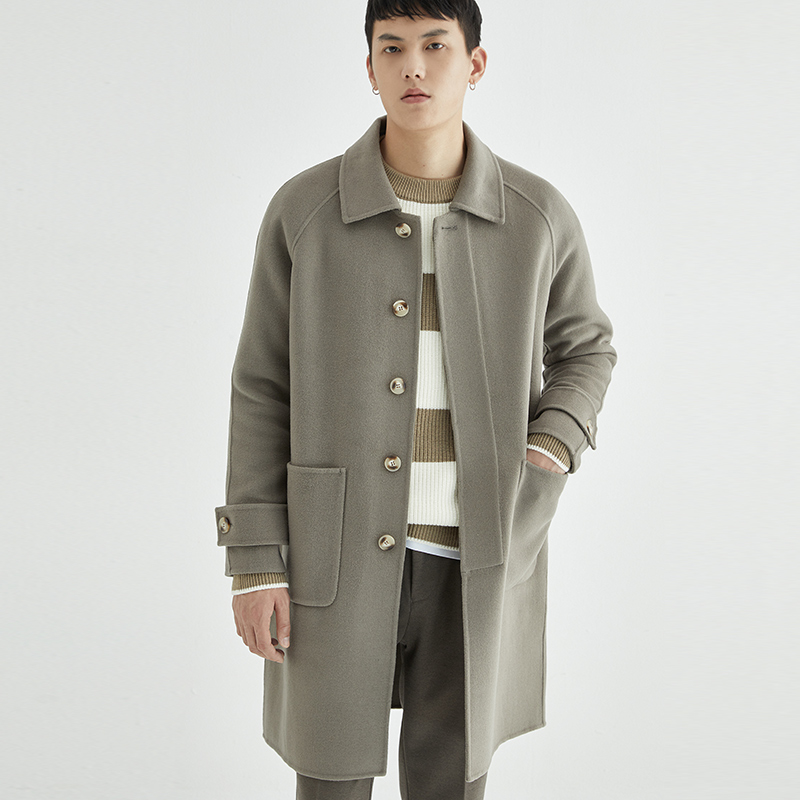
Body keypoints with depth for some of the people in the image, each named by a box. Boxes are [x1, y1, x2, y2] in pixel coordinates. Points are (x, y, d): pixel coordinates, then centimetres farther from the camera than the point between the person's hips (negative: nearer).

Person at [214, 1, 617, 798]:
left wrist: (547, 458, -9)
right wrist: (254, 561, -5)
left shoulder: (540, 215, -4)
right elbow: (263, 386, -2)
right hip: (340, 555, 0)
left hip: (478, 558, 1)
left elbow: (583, 349, 12)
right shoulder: (302, 209, -7)